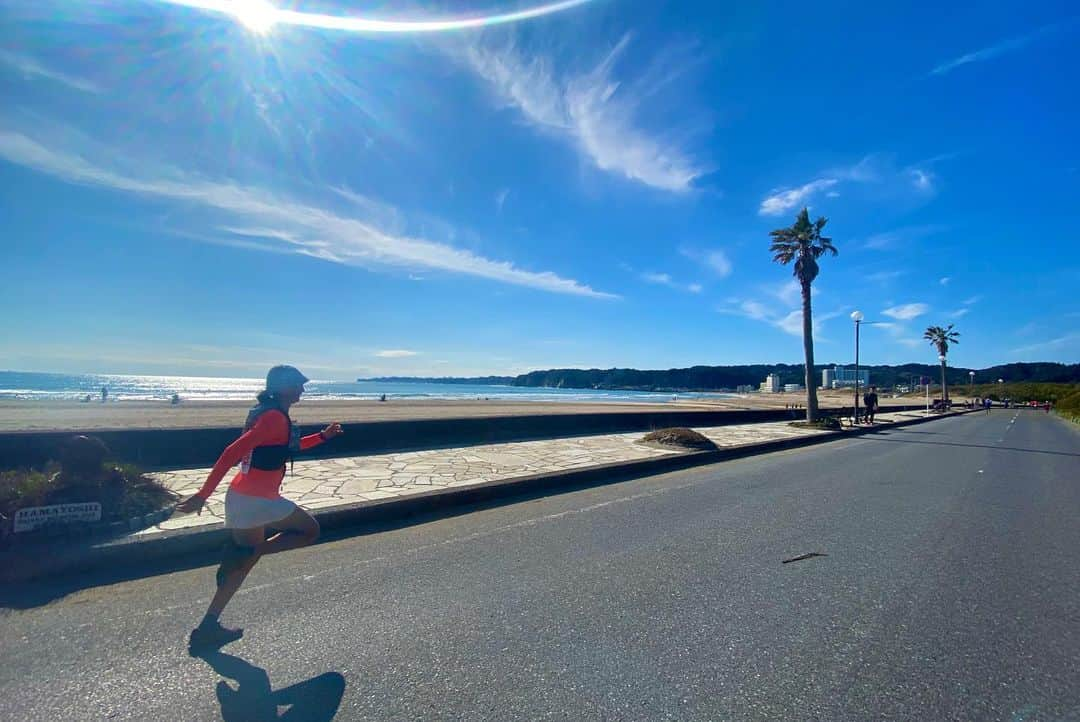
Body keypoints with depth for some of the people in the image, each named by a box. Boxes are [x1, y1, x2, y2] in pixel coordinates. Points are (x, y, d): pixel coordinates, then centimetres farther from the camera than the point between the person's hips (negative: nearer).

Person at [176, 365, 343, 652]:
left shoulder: (265, 412, 13)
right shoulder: (275, 417, -19)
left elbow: (286, 447, 27)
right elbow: (233, 452, -24)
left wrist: (323, 436, 24)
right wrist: (203, 495, -23)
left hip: (242, 498, 10)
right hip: (257, 502, -9)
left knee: (245, 560, 22)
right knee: (310, 530, 7)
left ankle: (208, 629, 27)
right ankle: (251, 550, -2)